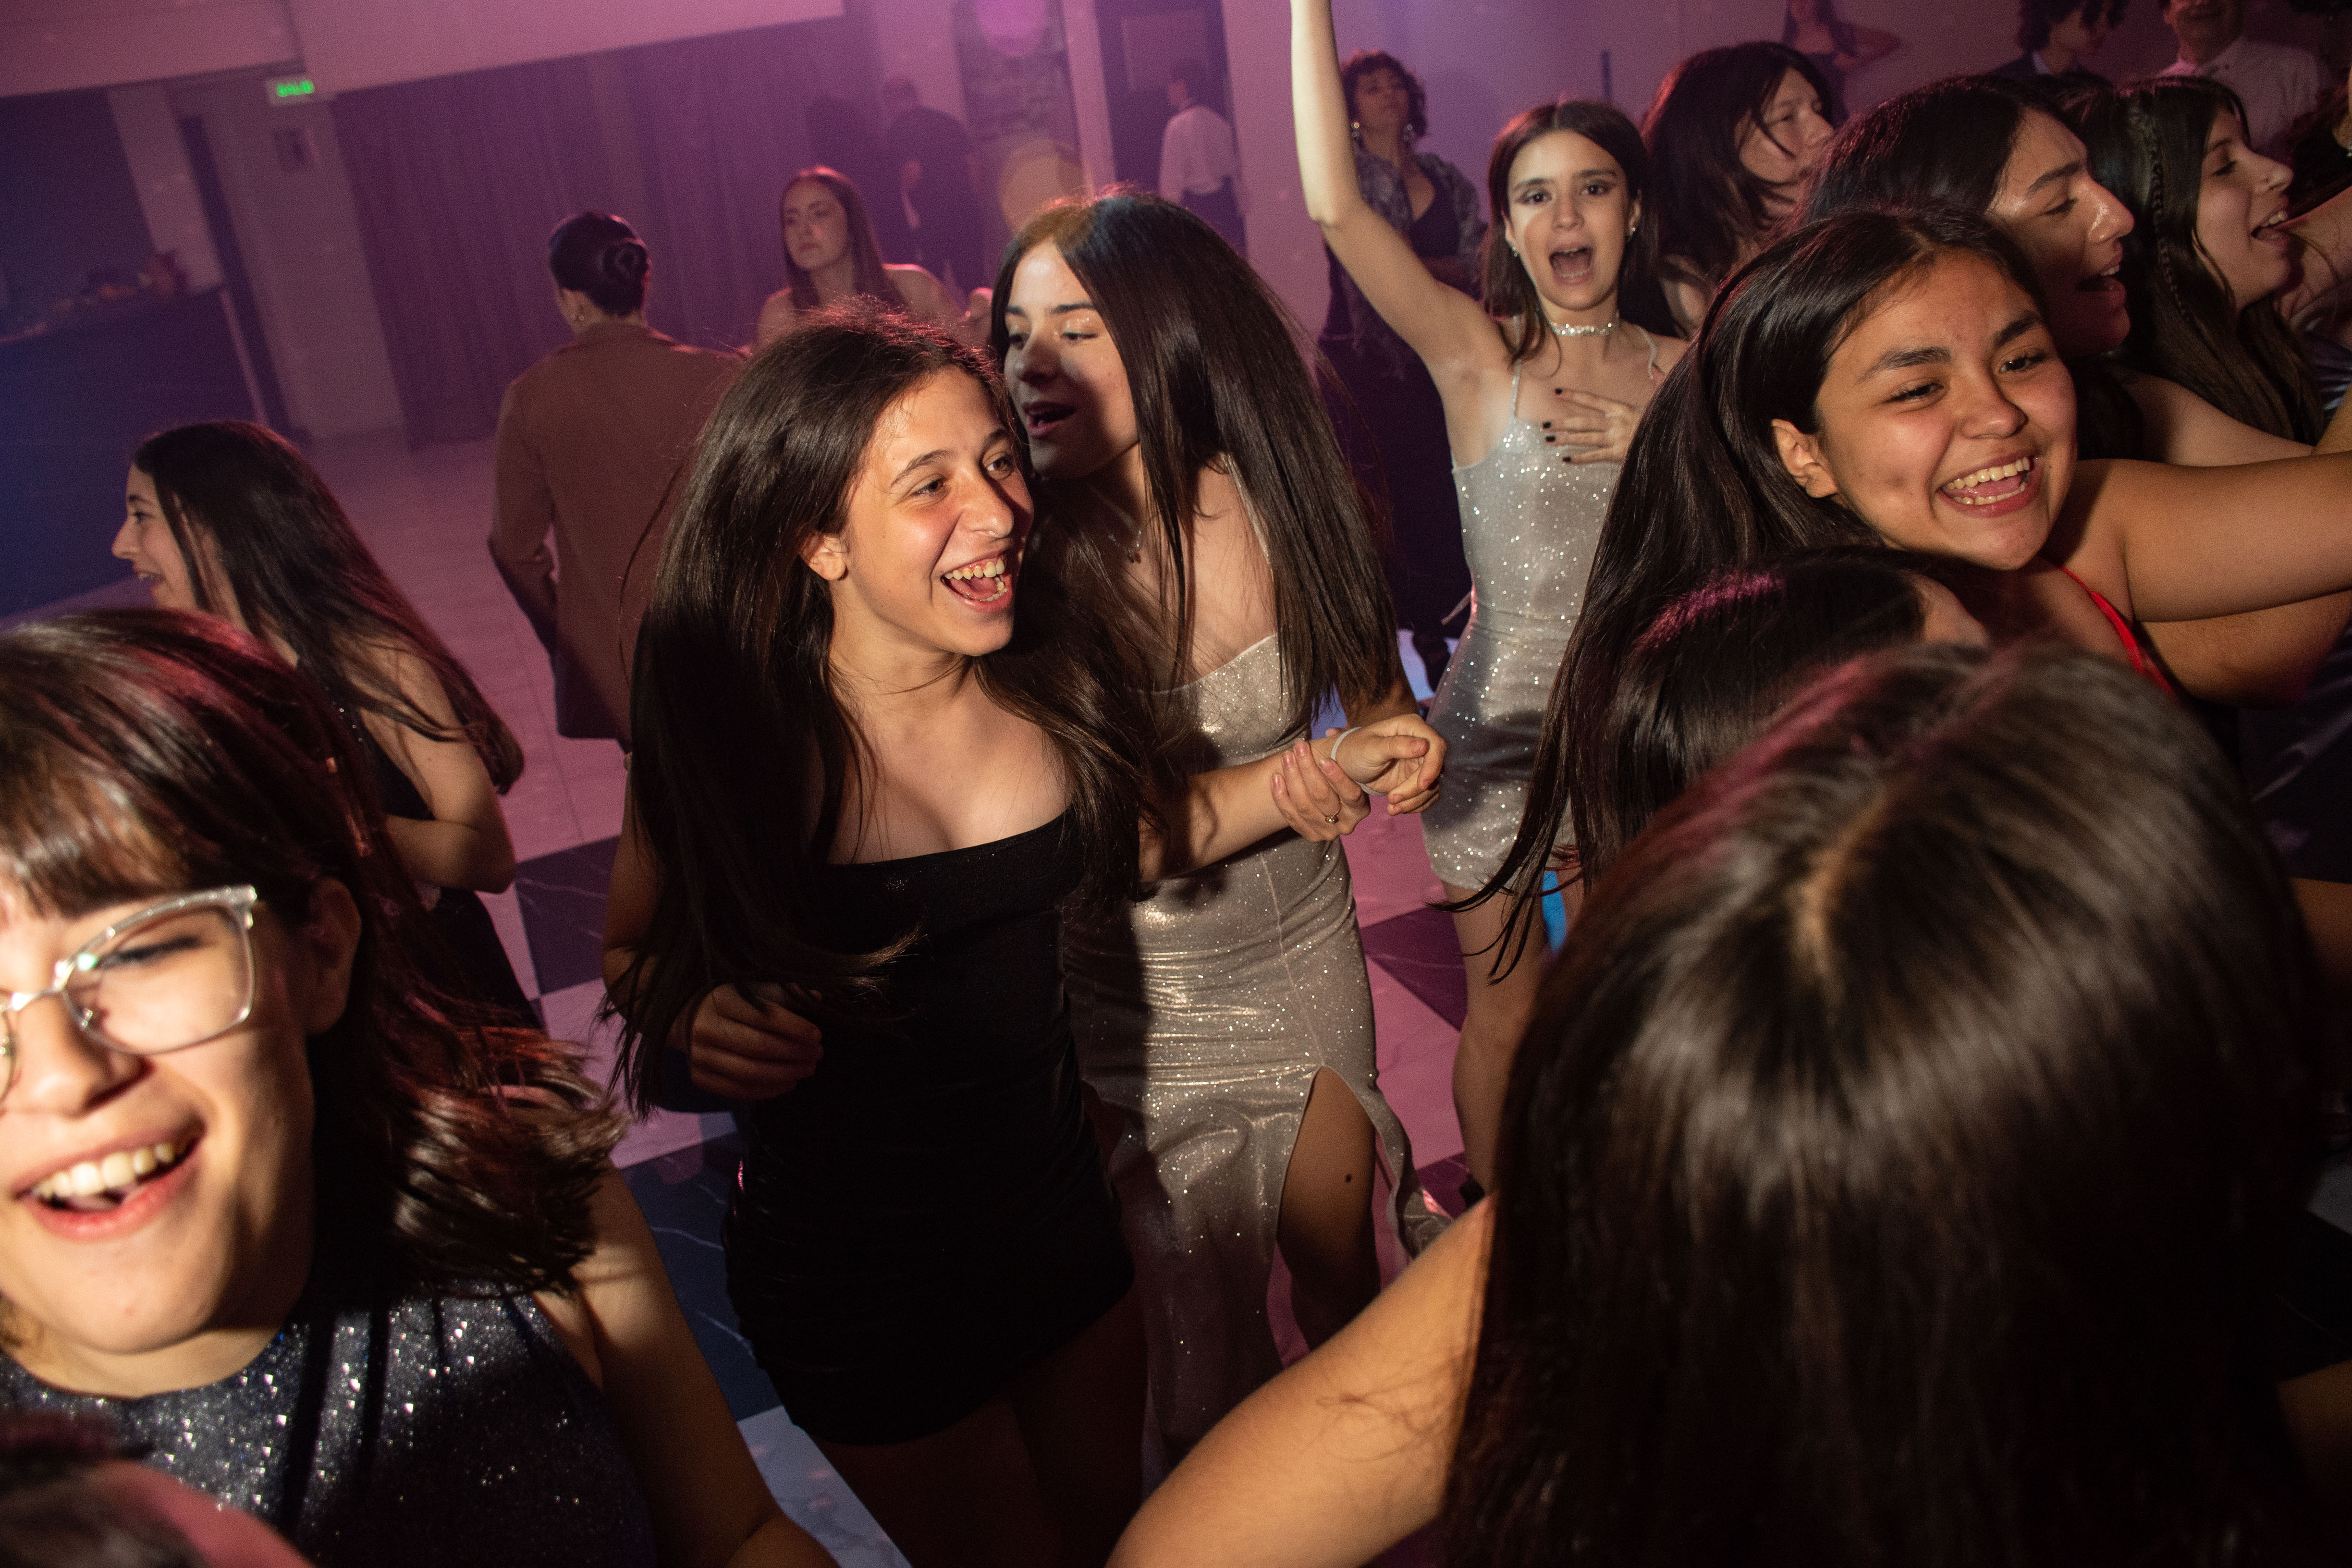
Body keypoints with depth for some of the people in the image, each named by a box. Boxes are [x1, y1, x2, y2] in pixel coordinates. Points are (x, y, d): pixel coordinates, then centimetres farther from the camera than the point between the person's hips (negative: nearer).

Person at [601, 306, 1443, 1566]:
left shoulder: (1050, 679, -12)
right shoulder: (729, 737, -21)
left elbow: (1136, 837, 5)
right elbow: (635, 950, -6)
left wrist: (1294, 780, -10)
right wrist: (694, 1010, -28)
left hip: (1060, 1208, 4)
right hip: (851, 1263, -3)